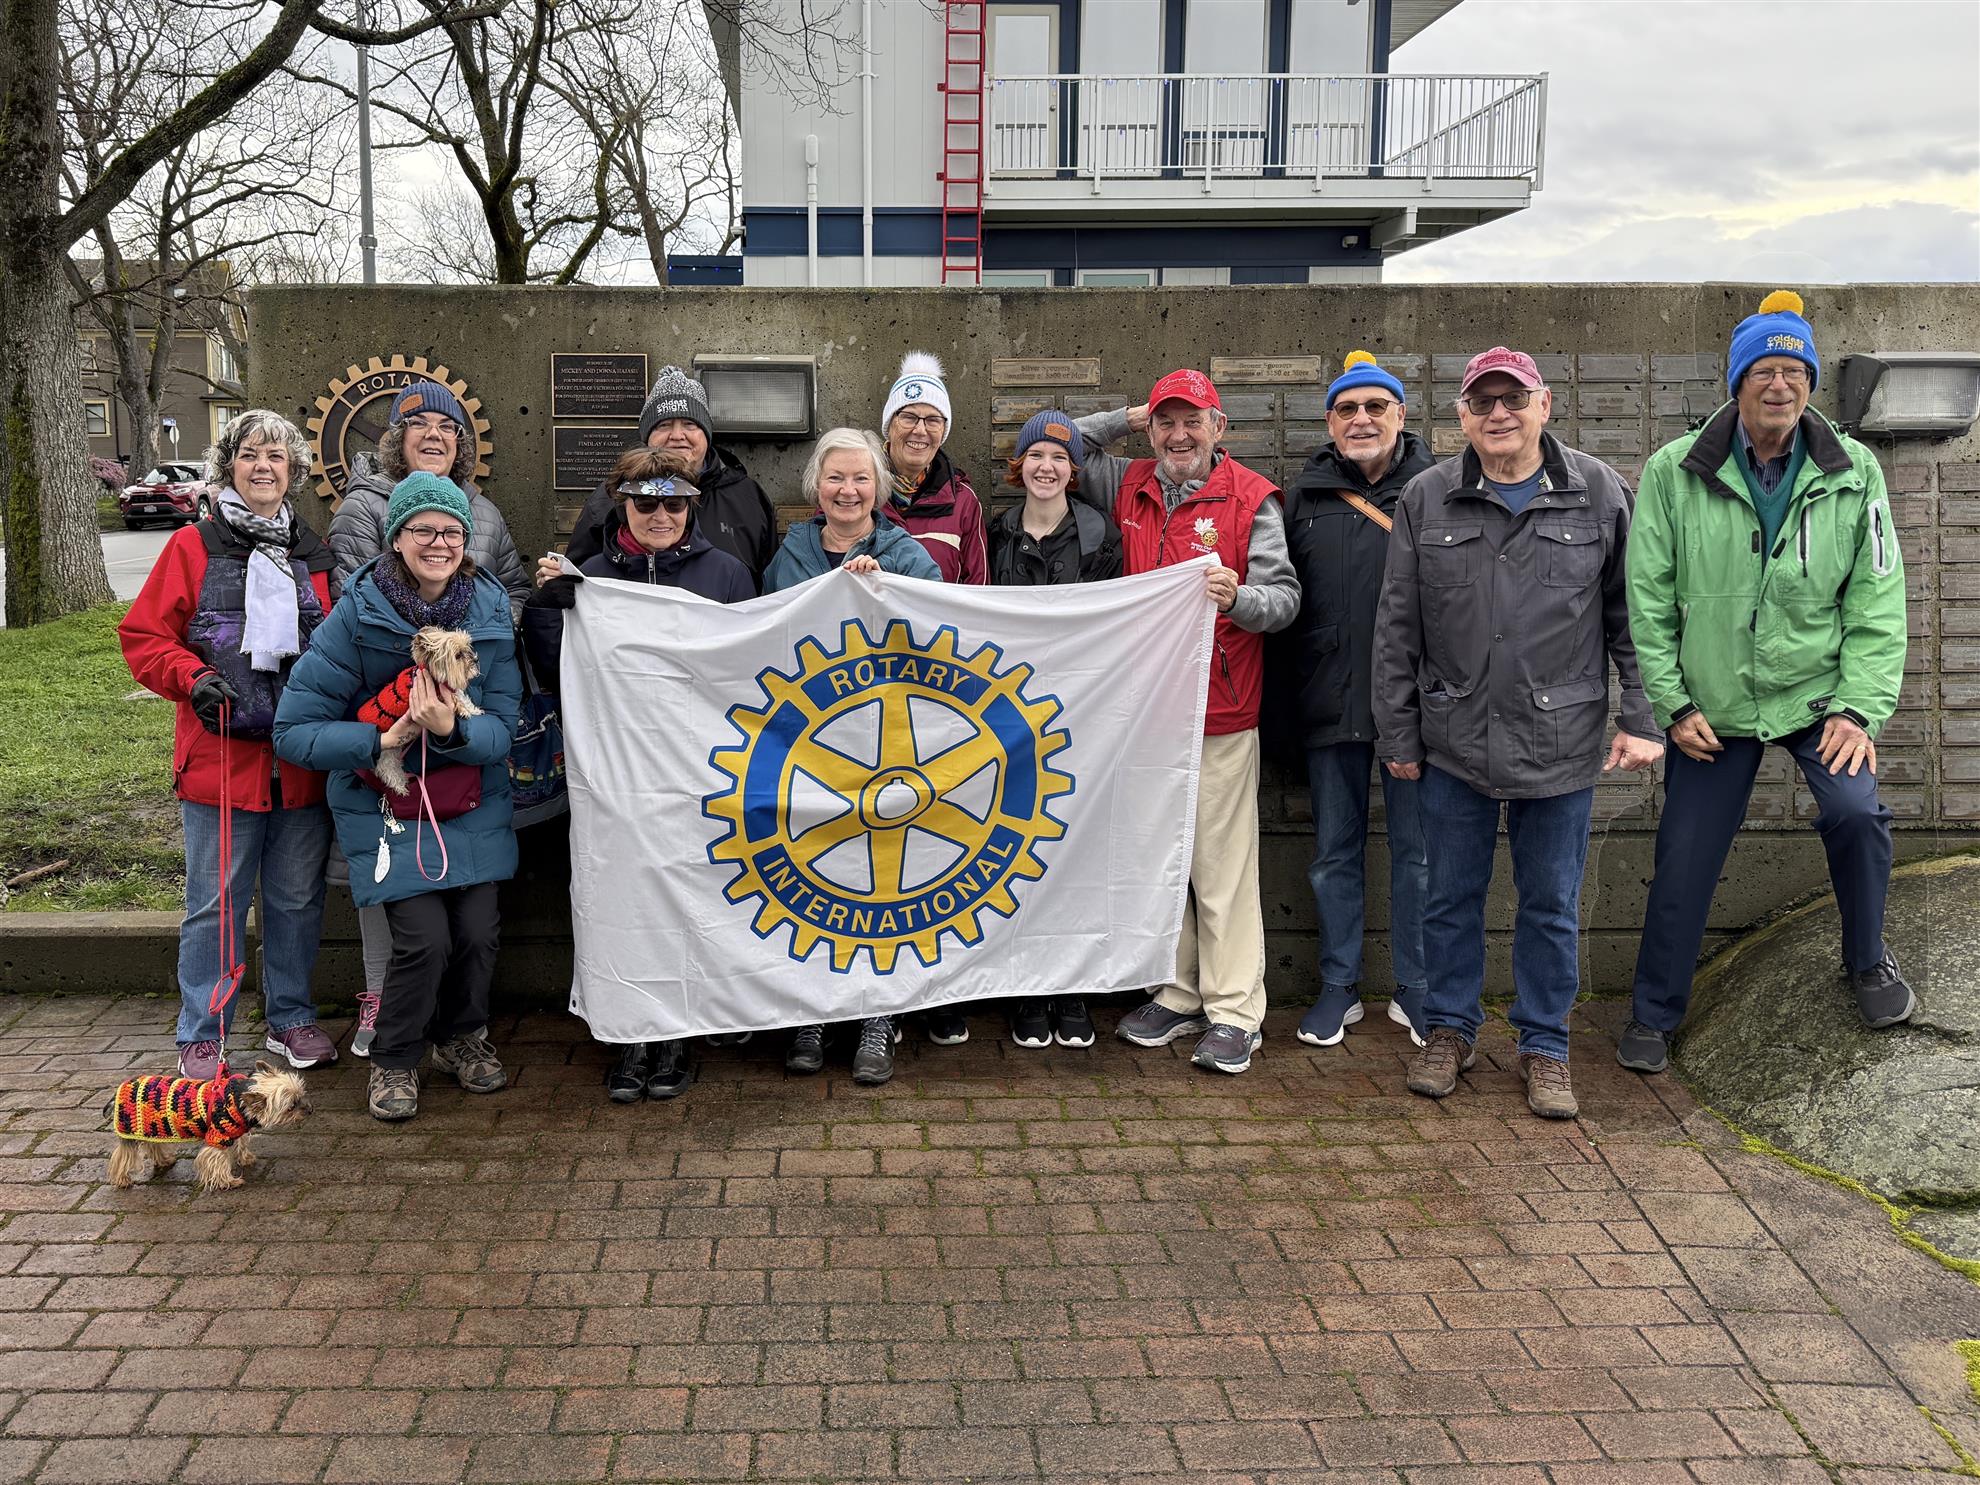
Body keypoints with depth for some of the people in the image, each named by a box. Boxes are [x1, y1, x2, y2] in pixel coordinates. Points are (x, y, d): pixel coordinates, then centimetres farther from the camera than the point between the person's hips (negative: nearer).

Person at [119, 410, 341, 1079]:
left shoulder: (314, 555, 12)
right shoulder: (194, 546, 2)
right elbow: (143, 636, 1)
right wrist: (193, 678, -15)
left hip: (303, 762, 3)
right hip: (221, 756, -3)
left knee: (297, 897, 12)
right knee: (216, 903, 3)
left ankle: (290, 1017, 27)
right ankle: (200, 1037, 16)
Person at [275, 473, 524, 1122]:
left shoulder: (491, 610, -5)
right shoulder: (356, 615, -13)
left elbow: (503, 722, -7)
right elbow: (295, 731, -12)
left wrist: (452, 732, -27)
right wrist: (383, 740, -24)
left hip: (473, 802, 3)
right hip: (385, 801, -3)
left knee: (478, 929, -4)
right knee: (425, 936, -13)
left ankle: (461, 1036, 27)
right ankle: (395, 1058, 15)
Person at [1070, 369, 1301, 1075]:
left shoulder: (1250, 497, -3)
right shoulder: (1130, 487, 12)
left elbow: (1285, 596, -9)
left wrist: (1238, 597, -30)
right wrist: (1128, 417, 13)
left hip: (1220, 717, -5)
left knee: (1222, 865, -2)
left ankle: (1234, 1012, 6)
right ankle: (1177, 995, 22)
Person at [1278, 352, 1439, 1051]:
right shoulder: (1304, 496, 7)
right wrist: (1287, 686, 4)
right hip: (1330, 702, 2)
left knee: (1417, 850, 8)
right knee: (1334, 852, 11)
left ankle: (1415, 990, 21)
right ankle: (1338, 986, 24)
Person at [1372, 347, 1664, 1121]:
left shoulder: (1600, 493, -1)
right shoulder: (1426, 499, 1)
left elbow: (1633, 614, 3)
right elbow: (1396, 628, 4)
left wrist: (1640, 719, -2)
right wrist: (1398, 734, 3)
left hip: (1561, 742, -1)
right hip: (1455, 740, 1)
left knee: (1552, 904, 9)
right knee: (1451, 896, 11)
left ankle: (1544, 1044, 24)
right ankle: (1450, 1028, 29)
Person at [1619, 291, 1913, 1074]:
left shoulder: (1852, 471, -3)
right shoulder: (1675, 472, -8)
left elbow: (1877, 599, -2)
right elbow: (1647, 598, -5)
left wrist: (1859, 708, -10)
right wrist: (1672, 705, -8)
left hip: (1817, 691, 1)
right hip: (1712, 706, 0)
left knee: (1856, 811, -18)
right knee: (1683, 860, 4)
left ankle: (1868, 961, 14)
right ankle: (1654, 1011, 24)